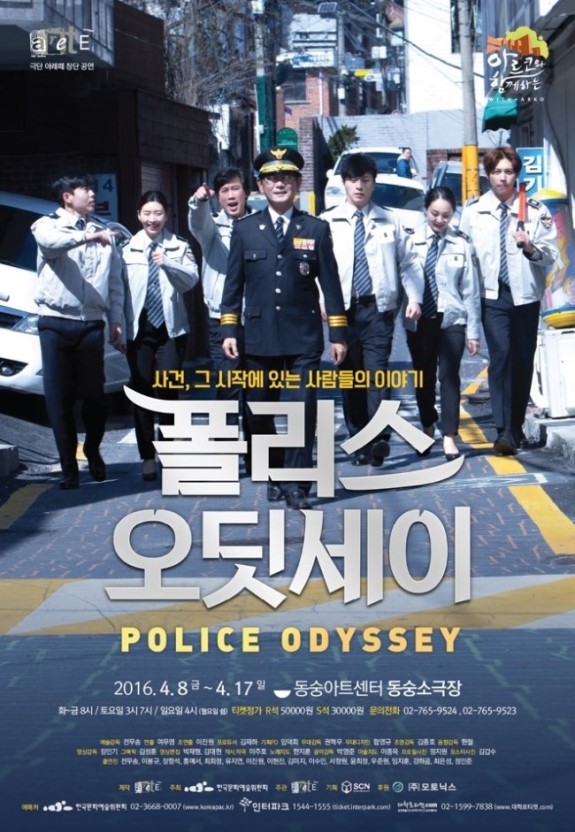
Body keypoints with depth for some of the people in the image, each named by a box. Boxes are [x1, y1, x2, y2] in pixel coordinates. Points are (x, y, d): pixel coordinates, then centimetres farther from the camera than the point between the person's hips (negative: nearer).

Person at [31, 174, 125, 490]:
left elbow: (115, 282, 12)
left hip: (91, 323, 2)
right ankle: (69, 466, 9)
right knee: (59, 397, 0)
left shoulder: (103, 230, 12)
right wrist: (89, 236, -37)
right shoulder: (48, 225, 2)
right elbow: (51, 242, -23)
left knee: (94, 395, 3)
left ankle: (93, 452, 27)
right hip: (56, 322, -2)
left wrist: (116, 322, 4)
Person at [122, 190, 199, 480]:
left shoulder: (179, 246, 4)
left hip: (171, 327, 0)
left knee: (169, 391, 2)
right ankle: (148, 456, 10)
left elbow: (191, 279, -10)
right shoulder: (128, 249, 3)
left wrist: (167, 264, -26)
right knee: (141, 391, 2)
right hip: (139, 328, 0)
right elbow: (119, 289, 1)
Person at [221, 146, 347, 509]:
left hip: (304, 337, -1)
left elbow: (330, 285, 4)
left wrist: (338, 334, 0)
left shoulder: (316, 229, 5)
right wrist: (229, 330, 1)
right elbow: (234, 284, 7)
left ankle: (296, 485, 0)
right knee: (260, 414, 8)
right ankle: (275, 477, 24)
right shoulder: (245, 229, 7)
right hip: (260, 337, 2)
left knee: (303, 410, -7)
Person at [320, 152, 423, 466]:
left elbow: (409, 263, 10)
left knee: (377, 373, -10)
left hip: (378, 308, -1)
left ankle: (379, 439, -13)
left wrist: (414, 298, -2)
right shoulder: (328, 222, 7)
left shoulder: (390, 221, 9)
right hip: (343, 309, 1)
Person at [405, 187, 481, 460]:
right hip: (419, 320, 1)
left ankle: (449, 437, -7)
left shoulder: (461, 244, -3)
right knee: (423, 376, 12)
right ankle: (427, 429, 29)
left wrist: (473, 330, 0)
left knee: (449, 375, -9)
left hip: (451, 320, -1)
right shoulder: (412, 240, -2)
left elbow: (470, 289, 0)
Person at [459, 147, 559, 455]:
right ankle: (504, 432, -16)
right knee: (500, 356, -14)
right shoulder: (473, 210, 2)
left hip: (525, 294, 1)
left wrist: (531, 247, -22)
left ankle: (517, 426, 23)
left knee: (524, 361, 8)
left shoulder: (535, 210, 0)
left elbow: (551, 254, -2)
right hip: (492, 295, -1)